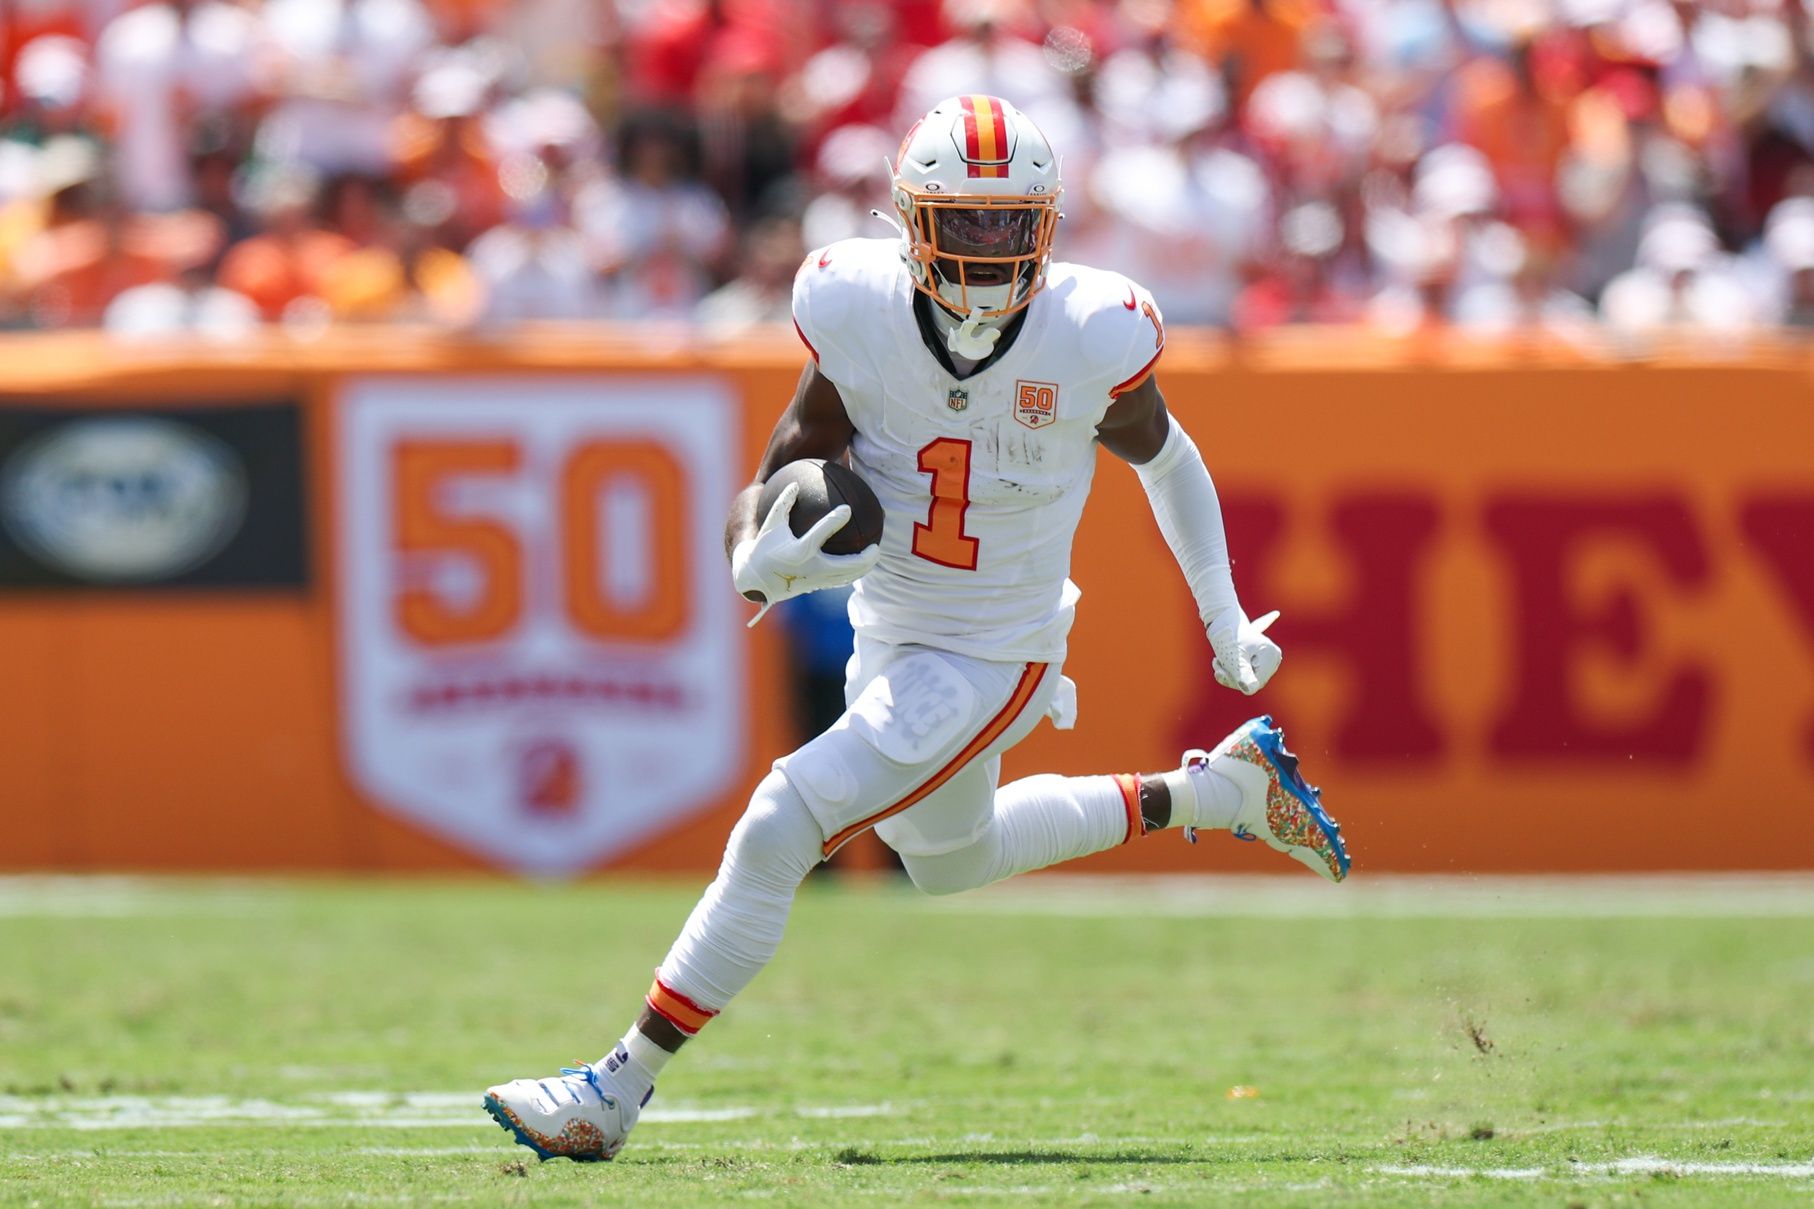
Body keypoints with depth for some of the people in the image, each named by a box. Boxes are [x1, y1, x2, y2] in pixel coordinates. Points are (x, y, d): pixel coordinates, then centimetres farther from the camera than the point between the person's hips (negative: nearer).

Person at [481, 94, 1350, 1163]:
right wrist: (764, 559, -34)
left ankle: (619, 1088, -7)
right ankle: (1225, 786, 44)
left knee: (781, 830, -17)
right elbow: (778, 487, -10)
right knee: (950, 857, 30)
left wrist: (1227, 622, 8)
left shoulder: (1093, 338, -22)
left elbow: (1167, 461, -1)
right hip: (888, 635, 6)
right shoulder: (859, 313, -17)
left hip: (994, 661, -6)